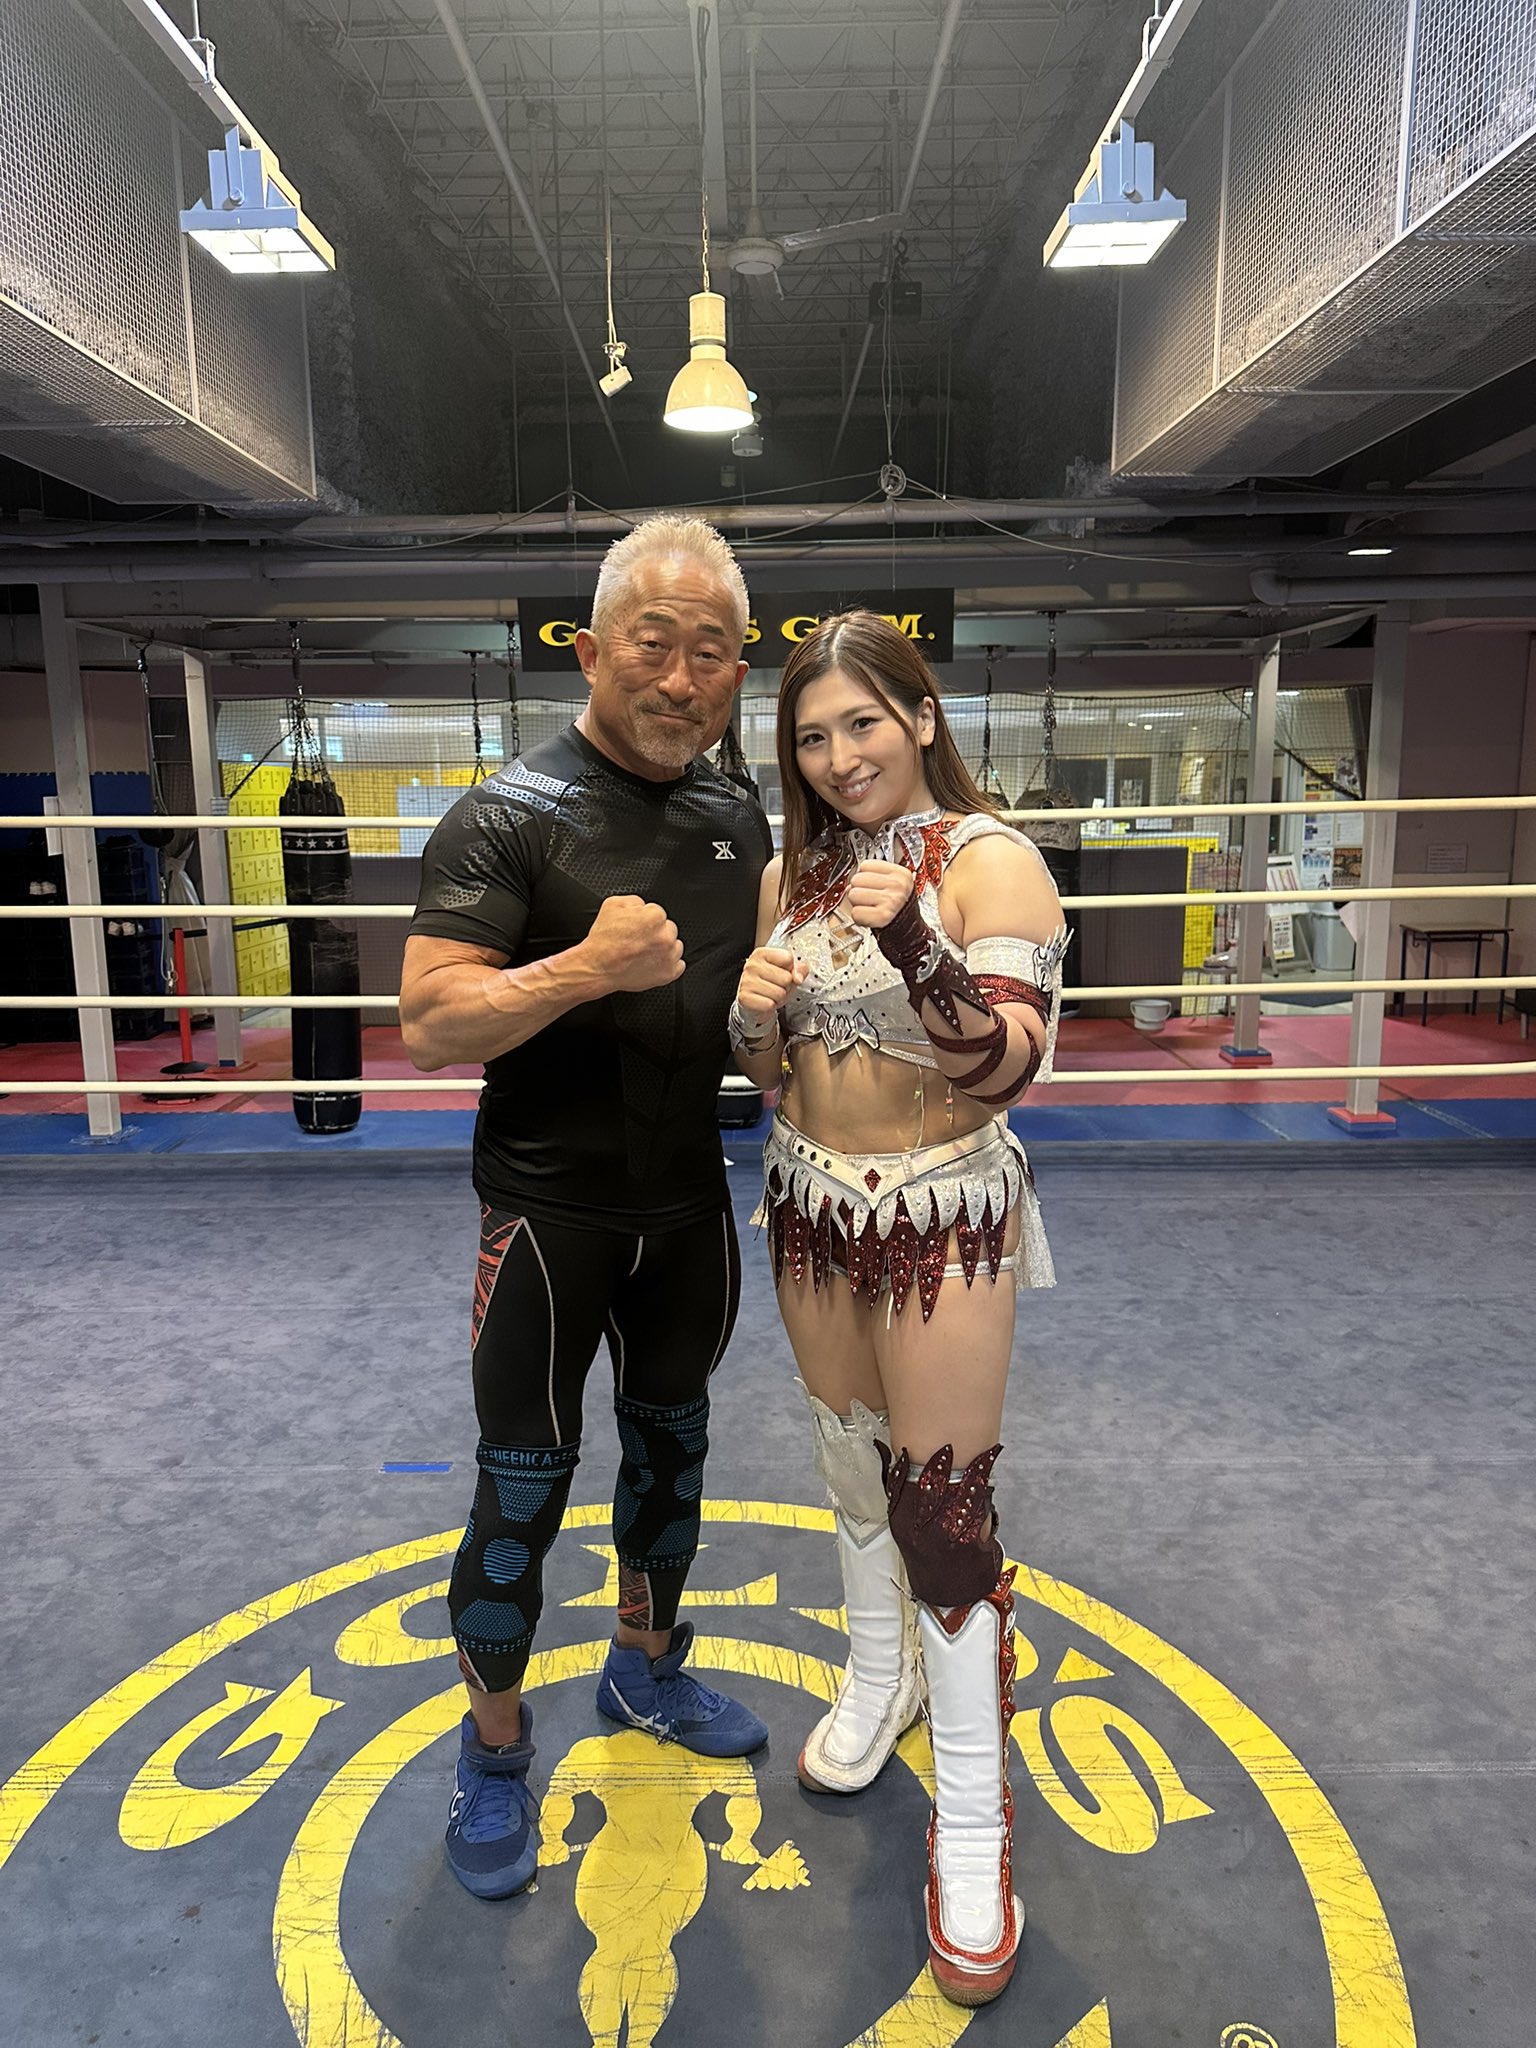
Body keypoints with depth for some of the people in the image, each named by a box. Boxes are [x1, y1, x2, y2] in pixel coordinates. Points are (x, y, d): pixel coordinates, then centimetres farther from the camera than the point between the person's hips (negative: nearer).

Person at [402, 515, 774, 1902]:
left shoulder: (739, 821, 4)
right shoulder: (513, 816, -15)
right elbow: (429, 1023, -22)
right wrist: (586, 967, -33)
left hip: (690, 1202, 6)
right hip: (551, 1212, -5)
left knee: (670, 1444, 21)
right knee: (525, 1486, 7)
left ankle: (648, 1667, 46)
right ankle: (496, 1747, 32)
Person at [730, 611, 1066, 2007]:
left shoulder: (991, 861, -13)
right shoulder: (795, 871, 4)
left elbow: (1008, 1067, -21)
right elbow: (763, 1065, 9)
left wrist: (912, 943, -36)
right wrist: (755, 1011, -14)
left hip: (945, 1221, -5)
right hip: (813, 1206, 6)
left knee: (944, 1506, 0)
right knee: (849, 1451, 20)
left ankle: (972, 1827, 19)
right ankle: (880, 1675, 46)